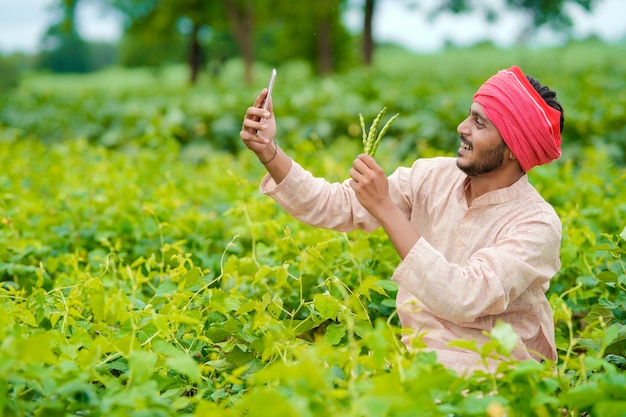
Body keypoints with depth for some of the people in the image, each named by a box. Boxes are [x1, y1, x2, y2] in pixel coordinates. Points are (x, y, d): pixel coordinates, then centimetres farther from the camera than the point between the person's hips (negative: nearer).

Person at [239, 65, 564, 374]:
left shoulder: (537, 225, -18)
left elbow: (461, 300, -31)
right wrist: (269, 152, -18)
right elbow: (336, 206, -5)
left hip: (486, 377, -5)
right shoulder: (432, 176, -2)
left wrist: (384, 207, -29)